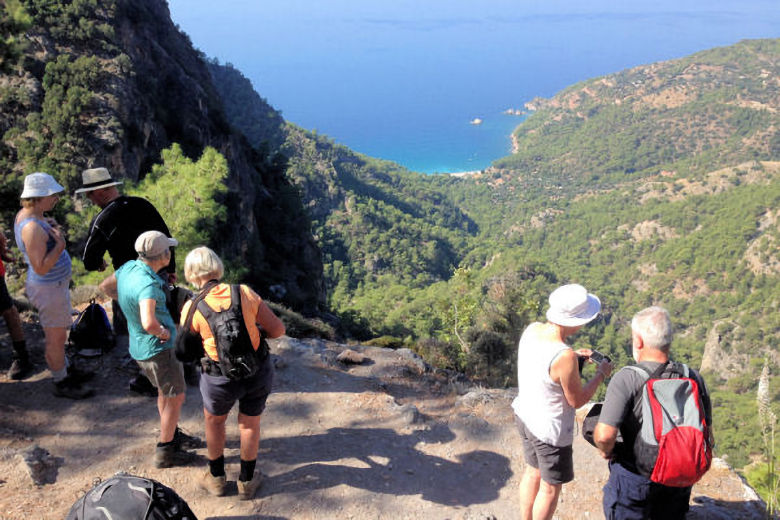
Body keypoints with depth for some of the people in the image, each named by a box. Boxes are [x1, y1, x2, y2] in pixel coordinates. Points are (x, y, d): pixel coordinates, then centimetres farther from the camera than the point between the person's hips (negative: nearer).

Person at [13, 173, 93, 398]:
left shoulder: (24, 214, 2)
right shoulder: (32, 227, -29)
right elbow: (41, 267, -29)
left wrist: (50, 227, 3)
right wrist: (60, 243, -27)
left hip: (56, 283, 10)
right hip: (49, 289, -10)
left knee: (57, 333, 24)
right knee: (56, 338, 4)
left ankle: (64, 370, 40)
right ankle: (61, 384, 18)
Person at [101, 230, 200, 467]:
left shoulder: (129, 267, -4)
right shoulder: (148, 284, -32)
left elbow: (105, 286, 16)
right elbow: (149, 323, -45)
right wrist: (164, 333, -24)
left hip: (139, 345, 9)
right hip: (157, 349, -9)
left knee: (165, 391, 25)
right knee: (176, 397, 8)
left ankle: (173, 435, 43)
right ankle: (165, 452, 20)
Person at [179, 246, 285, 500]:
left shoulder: (192, 307, -14)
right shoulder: (245, 293, -11)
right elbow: (278, 329, -8)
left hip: (221, 379, -1)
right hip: (258, 372, 1)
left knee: (214, 420, 28)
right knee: (250, 423, 24)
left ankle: (216, 477, 42)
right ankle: (247, 480, 39)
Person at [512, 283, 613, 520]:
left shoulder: (532, 329, -11)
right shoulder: (564, 357, -33)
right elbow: (577, 400, -18)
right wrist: (600, 375, -5)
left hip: (524, 415, 8)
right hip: (550, 430, -8)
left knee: (532, 472, 28)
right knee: (551, 487, 16)